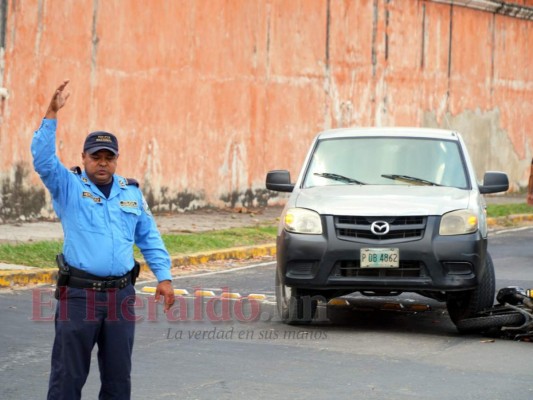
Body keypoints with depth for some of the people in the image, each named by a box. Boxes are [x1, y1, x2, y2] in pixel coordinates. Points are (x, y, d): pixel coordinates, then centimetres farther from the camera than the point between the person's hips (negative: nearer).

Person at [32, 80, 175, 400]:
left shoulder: (131, 193, 12)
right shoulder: (69, 187, 0)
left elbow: (150, 239, 15)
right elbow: (43, 159, -17)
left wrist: (164, 277, 7)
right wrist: (52, 115, -24)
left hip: (121, 295, 4)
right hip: (80, 294, -4)